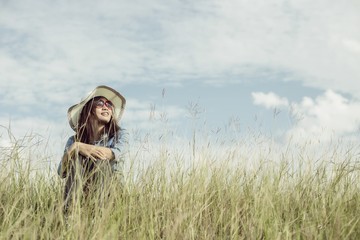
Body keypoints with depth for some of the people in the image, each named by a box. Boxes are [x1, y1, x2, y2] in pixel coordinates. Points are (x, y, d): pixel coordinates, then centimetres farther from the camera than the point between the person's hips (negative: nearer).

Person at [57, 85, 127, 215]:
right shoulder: (75, 140, 6)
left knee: (101, 160, -27)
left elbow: (116, 154, -22)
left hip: (110, 186, -1)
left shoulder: (118, 134, 3)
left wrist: (79, 146, -24)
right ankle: (69, 210, -33)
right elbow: (61, 172, -9)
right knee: (75, 156, -22)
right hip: (81, 189, 2)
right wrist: (75, 148, -27)